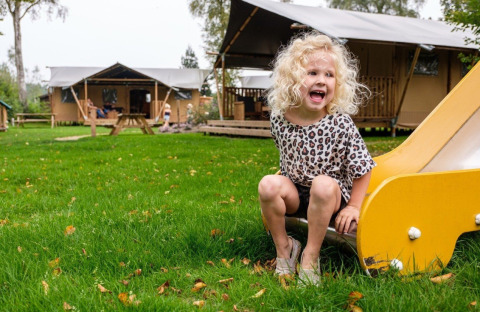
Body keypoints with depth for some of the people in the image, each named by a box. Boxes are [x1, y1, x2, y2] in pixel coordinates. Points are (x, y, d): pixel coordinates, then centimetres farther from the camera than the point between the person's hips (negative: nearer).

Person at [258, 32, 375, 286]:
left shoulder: (340, 124, -18)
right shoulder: (279, 118, -9)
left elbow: (362, 168, -9)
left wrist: (353, 206, -8)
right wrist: (281, 184, 12)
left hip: (331, 197, -2)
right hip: (295, 194, 3)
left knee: (324, 184, -35)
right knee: (268, 184, -26)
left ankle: (310, 256, -15)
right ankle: (284, 247, -2)